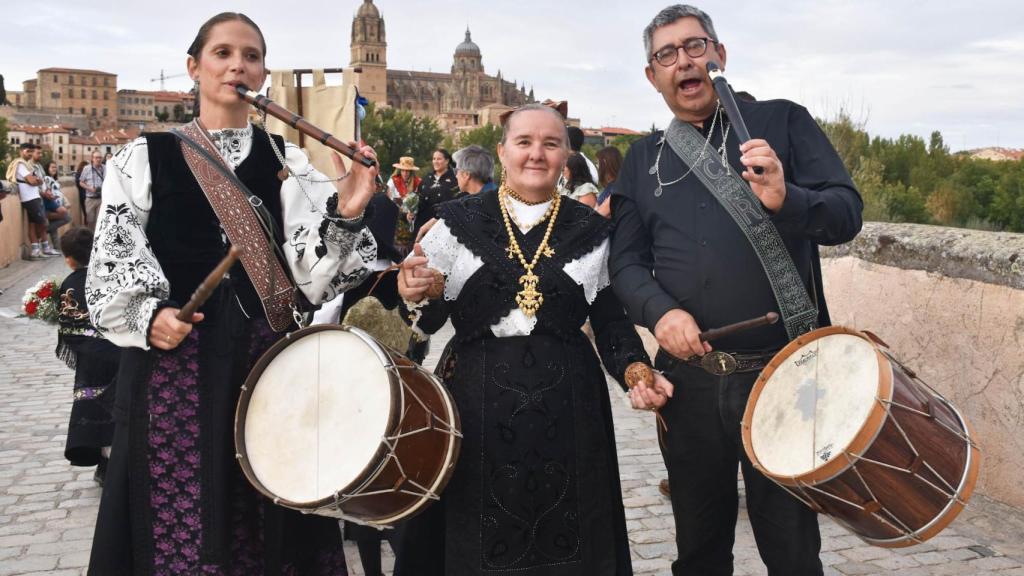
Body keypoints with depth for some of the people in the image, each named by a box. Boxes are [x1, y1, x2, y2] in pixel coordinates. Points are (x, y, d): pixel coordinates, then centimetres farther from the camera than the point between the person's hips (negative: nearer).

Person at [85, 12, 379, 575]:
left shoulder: (286, 161, 7)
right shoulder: (144, 157, 4)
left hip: (266, 352, 1)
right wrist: (148, 315, -16)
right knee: (175, 514, 2)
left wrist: (344, 215, -21)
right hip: (172, 354, -1)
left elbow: (310, 265, -3)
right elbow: (111, 259, 1)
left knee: (262, 516, 7)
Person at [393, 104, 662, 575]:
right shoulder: (459, 220, 2)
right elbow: (428, 319, 3)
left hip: (565, 405, 1)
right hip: (477, 399, -1)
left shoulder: (590, 230, 5)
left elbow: (610, 319, 8)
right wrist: (414, 297, -19)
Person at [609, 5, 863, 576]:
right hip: (689, 379, 3)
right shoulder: (644, 158, 9)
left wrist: (786, 200, -28)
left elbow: (847, 212, -7)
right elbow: (626, 260, 7)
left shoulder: (782, 121, 1)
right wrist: (660, 310, -14)